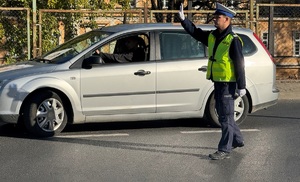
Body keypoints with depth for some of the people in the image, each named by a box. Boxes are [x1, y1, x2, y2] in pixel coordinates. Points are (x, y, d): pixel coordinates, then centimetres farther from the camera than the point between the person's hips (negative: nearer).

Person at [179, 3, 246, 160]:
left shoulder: (233, 40, -14)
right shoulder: (212, 36, 9)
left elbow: (239, 64, -16)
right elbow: (195, 32, 16)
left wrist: (241, 86, -17)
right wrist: (183, 19, 2)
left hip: (228, 83, -9)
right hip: (217, 82, 9)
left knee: (225, 116, -5)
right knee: (222, 113, 19)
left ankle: (224, 150, 0)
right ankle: (237, 140, 35)